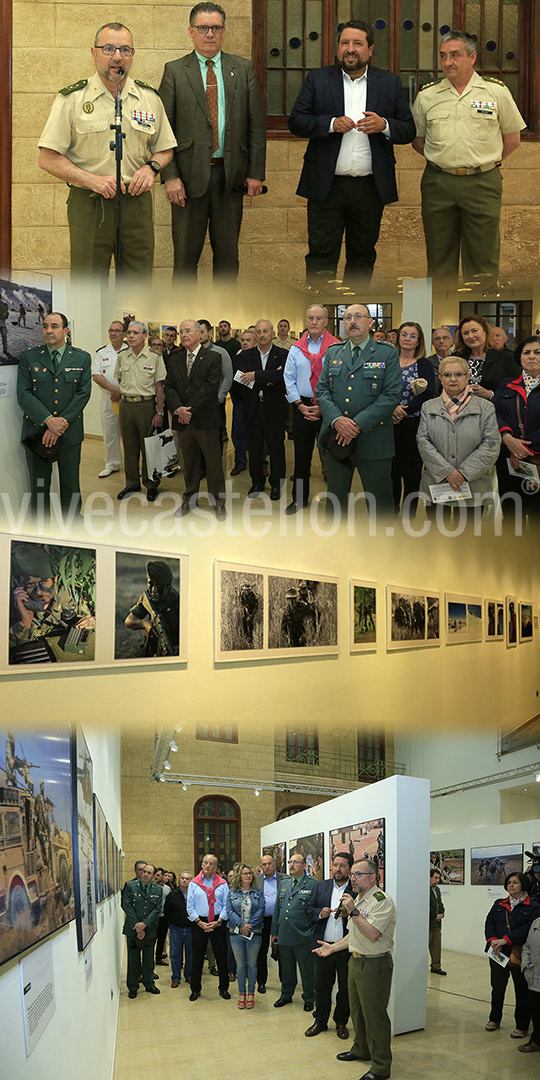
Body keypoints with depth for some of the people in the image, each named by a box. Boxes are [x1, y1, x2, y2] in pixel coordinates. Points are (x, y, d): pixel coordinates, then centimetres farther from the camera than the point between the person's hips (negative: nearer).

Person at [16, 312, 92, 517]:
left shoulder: (82, 358, 5)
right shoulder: (28, 357, 2)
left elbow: (83, 393, -3)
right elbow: (24, 394, -5)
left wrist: (61, 423, -14)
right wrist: (48, 420, -18)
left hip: (70, 432, 0)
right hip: (37, 431, 0)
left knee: (71, 486, 8)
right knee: (39, 487, 6)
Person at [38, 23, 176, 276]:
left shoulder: (150, 98, 9)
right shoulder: (72, 99, -2)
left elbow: (165, 149, 19)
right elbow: (48, 159, -4)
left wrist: (151, 167, -4)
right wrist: (92, 180, -16)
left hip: (137, 203, 3)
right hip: (89, 205, -3)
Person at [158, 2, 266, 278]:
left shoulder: (243, 69, 9)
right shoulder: (175, 71, 3)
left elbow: (256, 125, 7)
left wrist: (256, 173, 0)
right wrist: (170, 176, -10)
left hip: (231, 174, 2)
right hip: (190, 175, -2)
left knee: (228, 253, 9)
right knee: (185, 254, 3)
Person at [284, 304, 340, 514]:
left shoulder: (336, 347, -2)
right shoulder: (296, 348, 8)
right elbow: (289, 379, 8)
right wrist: (301, 405, -4)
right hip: (302, 407, 3)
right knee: (301, 454, 9)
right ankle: (299, 498, 20)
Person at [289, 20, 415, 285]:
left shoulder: (390, 83, 8)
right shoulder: (317, 79, 5)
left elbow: (409, 131, 6)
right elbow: (296, 122, 0)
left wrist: (384, 125, -15)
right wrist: (331, 124, -16)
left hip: (370, 188, 2)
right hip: (326, 185, -2)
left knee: (362, 257, 11)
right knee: (321, 256, -3)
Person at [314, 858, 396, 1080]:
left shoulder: (382, 901, -18)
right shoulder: (357, 899, 14)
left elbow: (373, 934, -28)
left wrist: (353, 911, -30)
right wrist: (332, 947, 16)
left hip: (375, 965, -9)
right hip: (356, 961, 9)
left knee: (374, 1015, -4)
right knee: (357, 1011, 21)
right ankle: (361, 1050, 38)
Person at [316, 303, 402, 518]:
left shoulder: (388, 354, 0)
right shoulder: (332, 353, 12)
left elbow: (392, 395, -9)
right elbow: (322, 390, 7)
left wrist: (358, 424, -17)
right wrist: (337, 419, -13)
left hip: (373, 441, -4)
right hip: (336, 438, 4)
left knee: (380, 502, 1)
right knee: (335, 499, 13)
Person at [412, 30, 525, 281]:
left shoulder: (496, 91, 2)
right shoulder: (427, 95, 6)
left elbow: (512, 140, 8)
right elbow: (417, 140, 15)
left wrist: (482, 162, 6)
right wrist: (442, 160, 8)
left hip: (482, 184, -2)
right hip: (437, 184, 2)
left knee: (482, 257, 1)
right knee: (439, 255, 8)